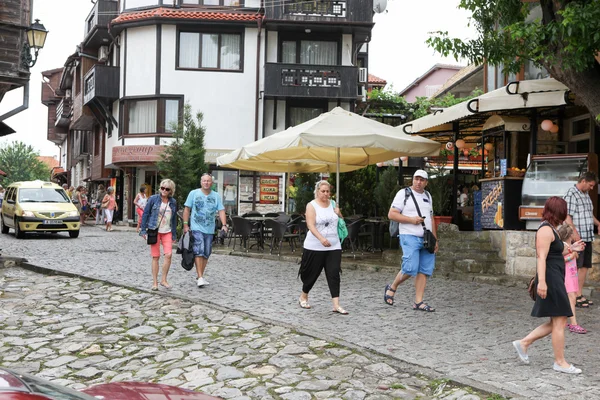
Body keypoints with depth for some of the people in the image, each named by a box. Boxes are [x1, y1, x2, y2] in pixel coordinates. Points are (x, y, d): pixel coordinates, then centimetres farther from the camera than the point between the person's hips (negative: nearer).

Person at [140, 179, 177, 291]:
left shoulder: (173, 202, 8)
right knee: (155, 256, 0)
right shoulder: (153, 199, -2)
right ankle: (155, 282, 9)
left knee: (168, 254, -12)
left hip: (167, 232, 3)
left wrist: (174, 234, 12)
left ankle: (163, 280, 2)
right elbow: (145, 214, 1)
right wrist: (143, 230, -3)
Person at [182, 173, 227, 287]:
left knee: (206, 254, 8)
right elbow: (187, 209, 3)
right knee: (199, 252, -14)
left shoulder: (216, 196, 7)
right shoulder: (194, 193, 1)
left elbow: (221, 211, 1)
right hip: (196, 228, -4)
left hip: (209, 230, 4)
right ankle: (200, 278, -14)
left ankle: (200, 276, 20)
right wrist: (185, 225, -4)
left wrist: (224, 224, -14)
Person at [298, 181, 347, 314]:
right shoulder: (312, 205, -6)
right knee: (312, 273, 8)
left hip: (333, 247, 4)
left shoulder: (333, 204, 8)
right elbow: (311, 225, -18)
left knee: (334, 274, -5)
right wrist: (321, 238, -32)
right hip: (315, 247, -3)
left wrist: (339, 213, -4)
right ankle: (303, 297, 33)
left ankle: (336, 305, -7)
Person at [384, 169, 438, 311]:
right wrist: (411, 219, -15)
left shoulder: (427, 196, 19)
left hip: (426, 238, 6)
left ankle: (418, 302, 5)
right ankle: (392, 288, 9)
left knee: (425, 270, 1)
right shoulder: (404, 193, -1)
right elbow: (391, 214, -6)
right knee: (410, 268, -16)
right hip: (409, 236, -6)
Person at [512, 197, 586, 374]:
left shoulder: (551, 229, 17)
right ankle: (560, 362, 6)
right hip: (551, 279, -10)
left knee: (557, 322, 13)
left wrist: (570, 248, 22)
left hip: (556, 280, 10)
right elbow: (542, 257, -23)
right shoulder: (546, 230, -14)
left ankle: (524, 343, 16)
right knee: (559, 322, -3)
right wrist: (542, 281, -30)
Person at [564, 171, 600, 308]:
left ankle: (580, 294, 18)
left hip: (588, 237, 9)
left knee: (585, 266, 11)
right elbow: (567, 216, -18)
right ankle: (575, 296, -2)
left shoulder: (586, 194, 19)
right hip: (577, 237, -9)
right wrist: (574, 232, -24)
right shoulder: (571, 194, -11)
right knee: (575, 267, -6)